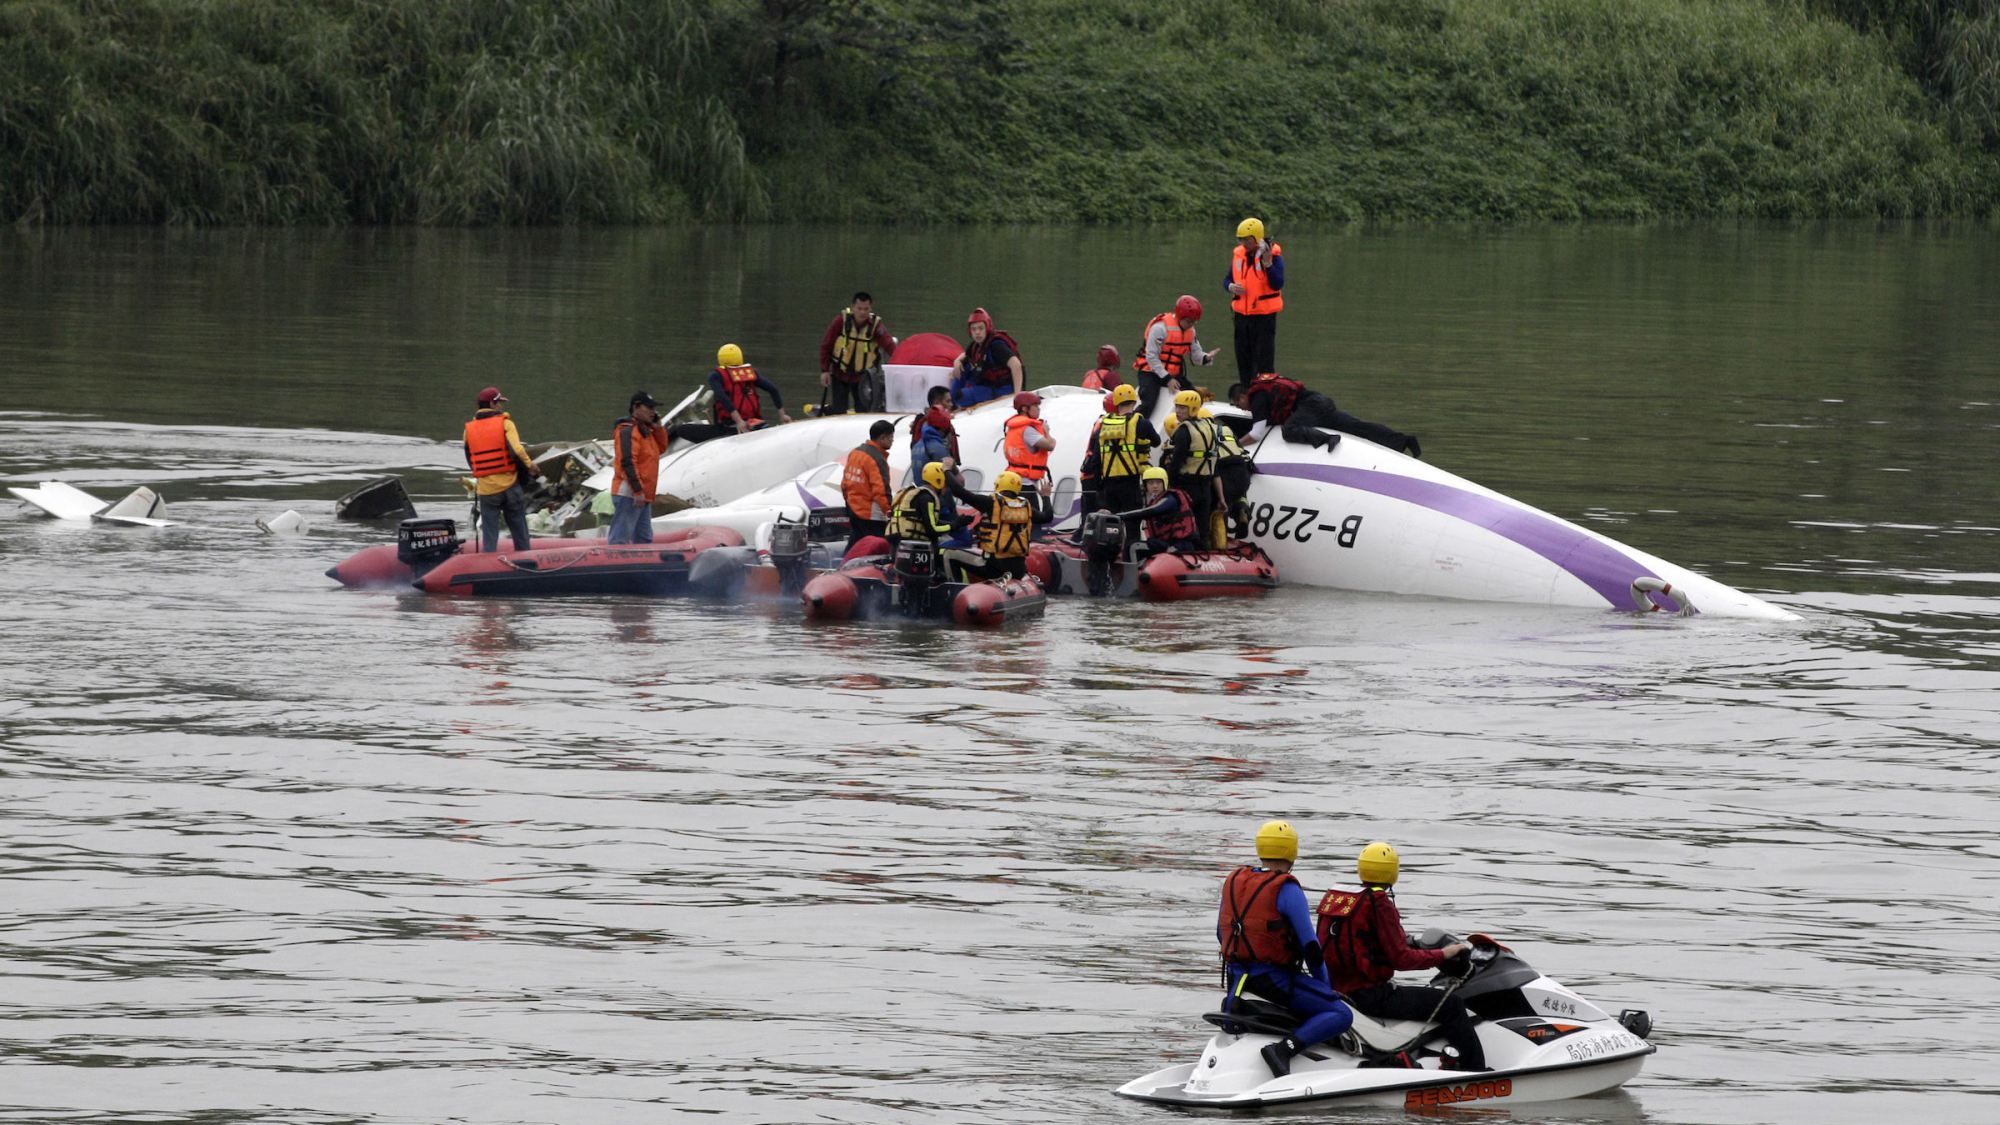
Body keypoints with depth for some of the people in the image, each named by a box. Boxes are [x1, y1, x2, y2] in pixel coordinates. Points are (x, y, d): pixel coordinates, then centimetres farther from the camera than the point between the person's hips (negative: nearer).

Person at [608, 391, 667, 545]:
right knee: (620, 537, -12)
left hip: (643, 495, 10)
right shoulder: (628, 430, -13)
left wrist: (657, 427, 9)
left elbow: (661, 448, 24)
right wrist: (637, 490, -23)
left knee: (644, 538, 14)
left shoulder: (644, 430, 17)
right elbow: (627, 462, -20)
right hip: (629, 494, -10)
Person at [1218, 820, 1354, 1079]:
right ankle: (1285, 1048, -27)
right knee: (1341, 1015, -10)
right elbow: (1309, 945, -14)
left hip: (1236, 977, 7)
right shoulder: (1287, 889, -14)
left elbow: (1222, 934, 17)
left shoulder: (1233, 881, 7)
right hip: (1275, 978, -7)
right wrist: (1325, 987, 0)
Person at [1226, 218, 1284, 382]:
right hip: (1242, 314, 6)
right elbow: (1228, 279, 16)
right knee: (1243, 361, 13)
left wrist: (1268, 263, -30)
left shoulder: (1273, 254, -10)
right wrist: (1231, 287, -7)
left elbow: (1277, 284, -19)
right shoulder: (1238, 254, 7)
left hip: (1264, 315, -6)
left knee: (1264, 362, -6)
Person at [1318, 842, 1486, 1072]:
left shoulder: (1331, 898, 8)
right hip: (1372, 996, -9)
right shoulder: (1379, 903, -16)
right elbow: (1401, 959, -17)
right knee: (1452, 1005, -7)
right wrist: (1443, 955, -6)